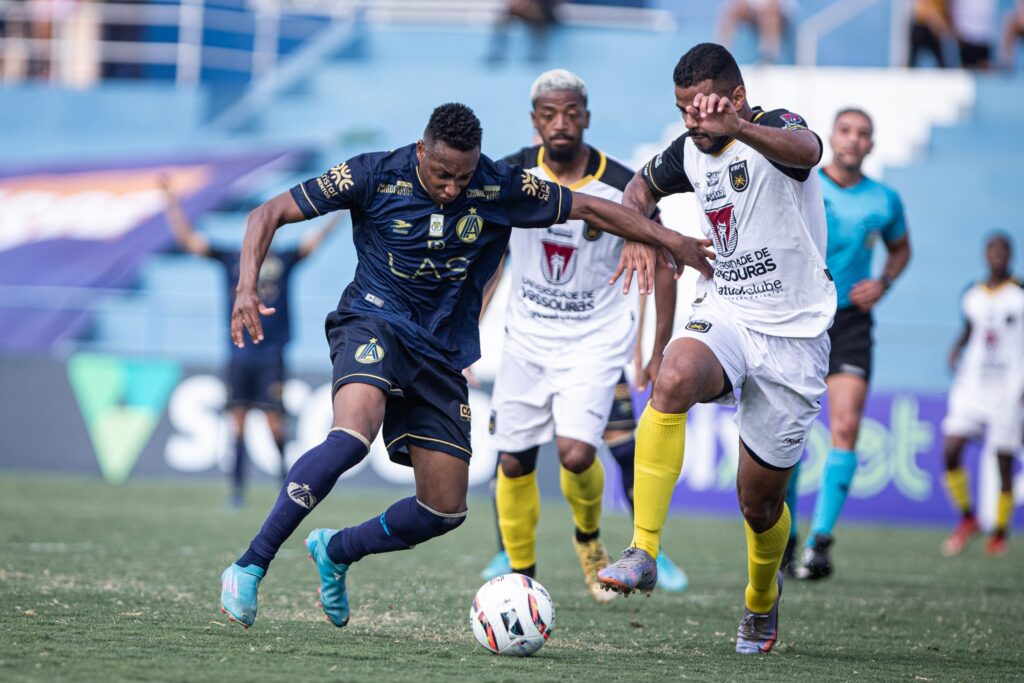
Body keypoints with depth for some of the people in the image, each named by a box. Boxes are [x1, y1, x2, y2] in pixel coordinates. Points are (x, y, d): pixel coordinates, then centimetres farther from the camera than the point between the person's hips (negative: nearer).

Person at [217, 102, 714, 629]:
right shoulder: (375, 176, -12)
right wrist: (247, 286, -22)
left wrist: (671, 240, 3)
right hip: (374, 324, -4)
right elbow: (270, 214, -8)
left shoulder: (500, 189, -6)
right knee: (352, 435, -35)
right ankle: (250, 566, -32)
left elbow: (590, 209, 6)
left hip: (443, 353, 4)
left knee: (445, 511, 1)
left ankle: (335, 552, 26)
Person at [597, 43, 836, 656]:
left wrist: (739, 127, -60)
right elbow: (642, 186, 28)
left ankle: (762, 597, 37)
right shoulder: (689, 153, 5)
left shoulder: (776, 128, -13)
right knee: (674, 379, -33)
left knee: (761, 500, 3)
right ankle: (643, 553, -36)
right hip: (724, 317, 4)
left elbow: (806, 151, -39)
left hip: (794, 336, -4)